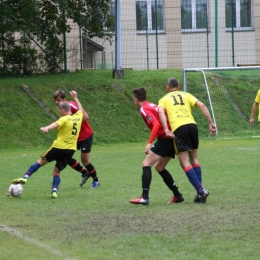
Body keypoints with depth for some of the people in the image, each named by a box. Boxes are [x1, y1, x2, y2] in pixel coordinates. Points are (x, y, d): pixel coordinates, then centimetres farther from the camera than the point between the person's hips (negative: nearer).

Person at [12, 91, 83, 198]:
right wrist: (75, 97, 45)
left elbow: (56, 124, -32)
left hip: (59, 146, -5)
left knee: (41, 161, 12)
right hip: (71, 149, 5)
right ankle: (54, 191, -5)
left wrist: (46, 128, -51)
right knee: (57, 171, 14)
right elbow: (81, 109, 34)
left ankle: (25, 177, 1)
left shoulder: (64, 119, -9)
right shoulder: (78, 117, 9)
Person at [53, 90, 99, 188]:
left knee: (85, 161, -4)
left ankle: (96, 180, 19)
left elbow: (85, 117, -26)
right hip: (76, 138, 8)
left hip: (86, 136, -8)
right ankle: (85, 173, 16)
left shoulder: (71, 106, -22)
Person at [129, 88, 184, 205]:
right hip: (172, 138, 9)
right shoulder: (152, 106, 20)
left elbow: (156, 124, -21)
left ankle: (145, 197, -19)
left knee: (146, 164, -9)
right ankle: (177, 195, 21)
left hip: (164, 139, -9)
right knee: (159, 167, 20)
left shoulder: (144, 109, -8)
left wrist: (149, 143, -25)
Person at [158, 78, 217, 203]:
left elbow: (161, 112, -4)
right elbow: (202, 106, 9)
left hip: (178, 128, -3)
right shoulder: (186, 95, 23)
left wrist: (166, 130, -15)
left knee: (185, 163, -3)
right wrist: (211, 123, 7)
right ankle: (200, 192, 10)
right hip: (192, 125, 3)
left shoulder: (164, 99, 18)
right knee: (194, 159, 17)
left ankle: (200, 190, -18)